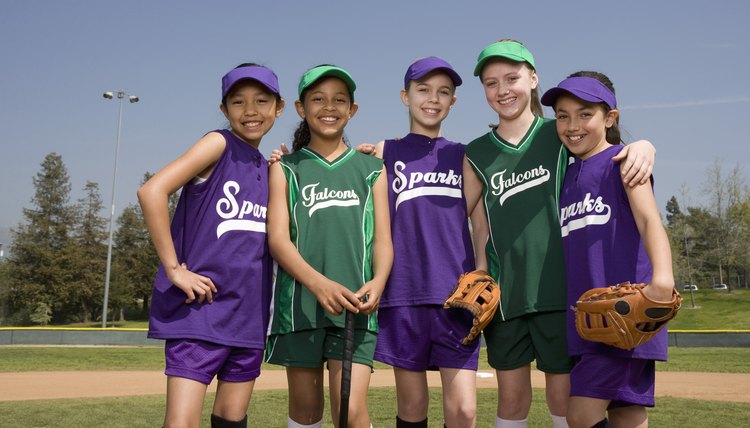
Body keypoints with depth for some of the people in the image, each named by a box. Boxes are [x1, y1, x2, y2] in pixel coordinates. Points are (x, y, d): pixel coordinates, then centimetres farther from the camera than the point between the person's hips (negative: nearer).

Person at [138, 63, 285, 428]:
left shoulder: (268, 168, 14)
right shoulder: (219, 144, -6)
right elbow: (152, 191, -18)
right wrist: (174, 269, -17)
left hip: (250, 313, 7)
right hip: (200, 308, -7)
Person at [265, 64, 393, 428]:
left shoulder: (371, 169, 13)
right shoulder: (286, 168, 10)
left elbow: (382, 238, 7)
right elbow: (278, 237, -2)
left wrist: (377, 281, -16)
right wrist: (319, 283, -20)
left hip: (355, 304, 0)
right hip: (299, 302, 1)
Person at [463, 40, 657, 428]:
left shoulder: (559, 135, 3)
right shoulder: (476, 155, 7)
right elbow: (480, 228, 9)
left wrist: (643, 145, -24)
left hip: (559, 286, -2)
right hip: (505, 290, 2)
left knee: (564, 396, 4)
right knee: (511, 397, 9)